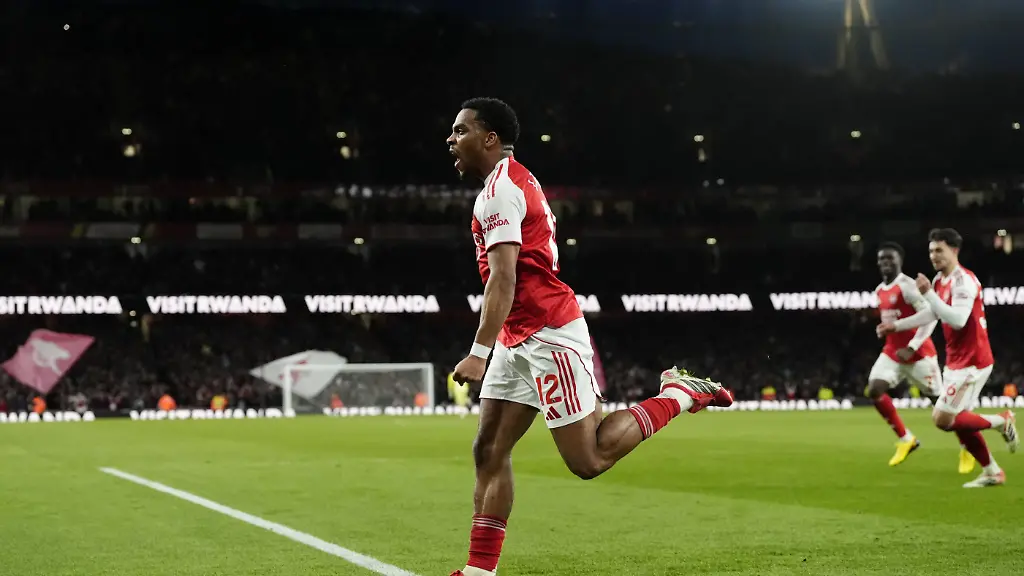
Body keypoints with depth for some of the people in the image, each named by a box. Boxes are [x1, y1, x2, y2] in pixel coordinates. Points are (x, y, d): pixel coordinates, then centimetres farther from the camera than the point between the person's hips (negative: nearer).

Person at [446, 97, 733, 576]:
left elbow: (503, 279, -22)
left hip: (547, 337, -10)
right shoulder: (517, 181, 18)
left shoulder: (499, 188, -13)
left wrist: (479, 352, -25)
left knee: (588, 461, -5)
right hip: (520, 342, 10)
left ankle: (678, 394, 8)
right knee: (489, 453, 5)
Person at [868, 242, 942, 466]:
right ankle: (906, 439, 3)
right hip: (892, 351, 7)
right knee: (874, 390, -11)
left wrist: (911, 348, -27)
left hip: (918, 353, -7)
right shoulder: (879, 291, 9)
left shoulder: (908, 286, -17)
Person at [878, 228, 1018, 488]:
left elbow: (958, 320, -32)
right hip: (956, 361, 9)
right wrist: (896, 325, 26)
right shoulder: (939, 280, 9)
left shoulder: (964, 281, -19)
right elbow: (932, 313, 26)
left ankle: (1002, 422, 4)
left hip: (971, 362, -9)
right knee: (957, 420, 9)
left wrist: (928, 293, -33)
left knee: (942, 419, -12)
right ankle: (992, 472, 20)